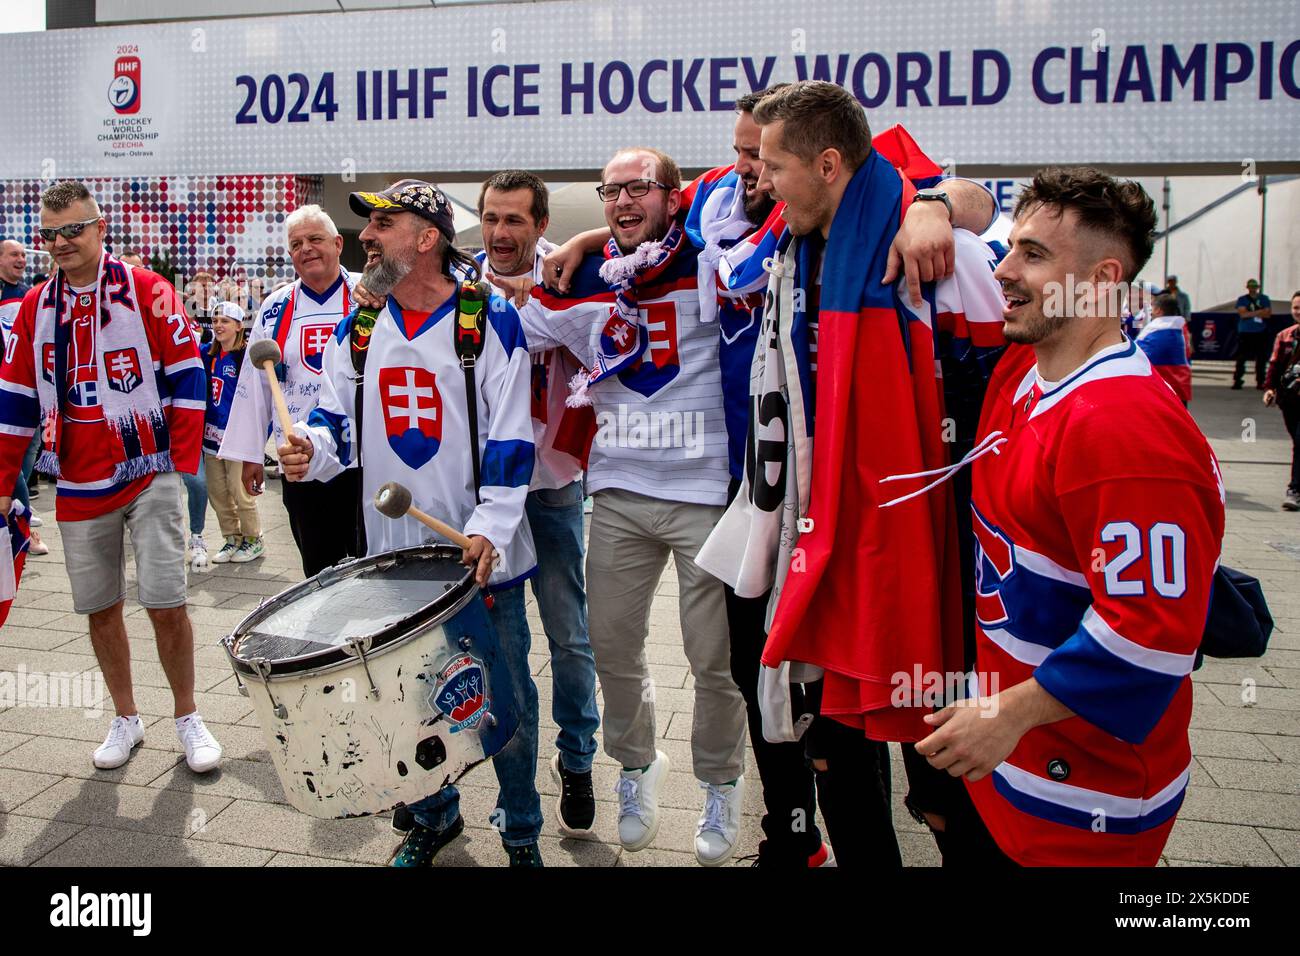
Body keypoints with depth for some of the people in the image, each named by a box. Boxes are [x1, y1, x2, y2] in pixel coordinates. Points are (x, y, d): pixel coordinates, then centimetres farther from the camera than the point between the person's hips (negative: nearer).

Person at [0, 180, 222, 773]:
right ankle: (125, 719, 26)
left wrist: (183, 462, -8)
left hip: (149, 476, -4)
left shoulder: (147, 292, -4)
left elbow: (186, 379, -4)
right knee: (100, 609, 9)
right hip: (79, 487, 4)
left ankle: (188, 719, 13)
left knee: (166, 605, -5)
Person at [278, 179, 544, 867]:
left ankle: (520, 828, 29)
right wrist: (311, 449, -10)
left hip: (482, 553, -4)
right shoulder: (356, 331, 8)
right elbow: (340, 421, 13)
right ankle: (434, 815, 39)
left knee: (506, 697, 8)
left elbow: (508, 441, -11)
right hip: (394, 551, 4)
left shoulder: (490, 322, -6)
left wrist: (489, 529, -21)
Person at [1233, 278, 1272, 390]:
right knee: (1241, 358, -5)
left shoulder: (1264, 299, 10)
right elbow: (1243, 314, -10)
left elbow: (1268, 314, -3)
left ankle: (1260, 382, 9)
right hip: (1245, 333, -2)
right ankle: (1237, 381, -1)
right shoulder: (1242, 299, 5)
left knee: (1261, 359, 3)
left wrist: (1250, 313, -11)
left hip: (1261, 333, 2)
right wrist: (1260, 311, -9)